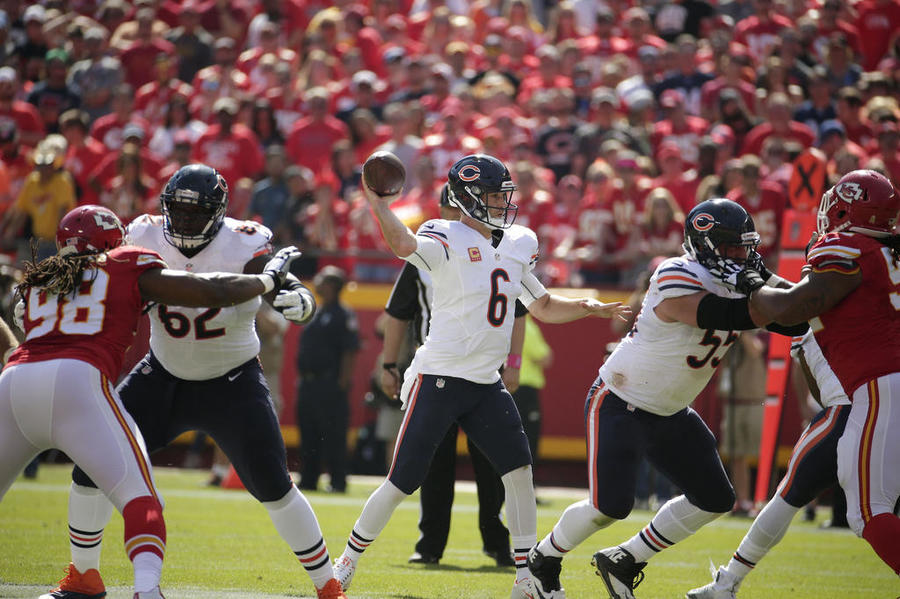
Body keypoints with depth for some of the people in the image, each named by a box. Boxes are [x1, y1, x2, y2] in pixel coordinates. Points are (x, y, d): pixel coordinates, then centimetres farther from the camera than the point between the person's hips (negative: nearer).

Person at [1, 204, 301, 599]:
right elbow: (216, 292, 16)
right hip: (76, 381, -4)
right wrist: (270, 277, 33)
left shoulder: (36, 282, 30)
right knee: (139, 499, -3)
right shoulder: (127, 267, 19)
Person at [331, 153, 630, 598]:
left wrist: (588, 308, 8)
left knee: (519, 470, -4)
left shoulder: (517, 245, 12)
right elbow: (404, 245, -32)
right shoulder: (446, 240, -11)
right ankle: (347, 561, 13)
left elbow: (542, 306, 21)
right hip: (438, 378, -6)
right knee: (403, 481, -4)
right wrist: (377, 204, -40)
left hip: (486, 384, 6)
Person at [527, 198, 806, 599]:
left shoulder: (734, 283, 0)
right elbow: (722, 315, -38)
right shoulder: (677, 280, -26)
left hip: (669, 414, 9)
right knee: (610, 506, -14)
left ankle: (623, 562, 18)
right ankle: (541, 561, 14)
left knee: (713, 501, 6)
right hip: (619, 405, -9)